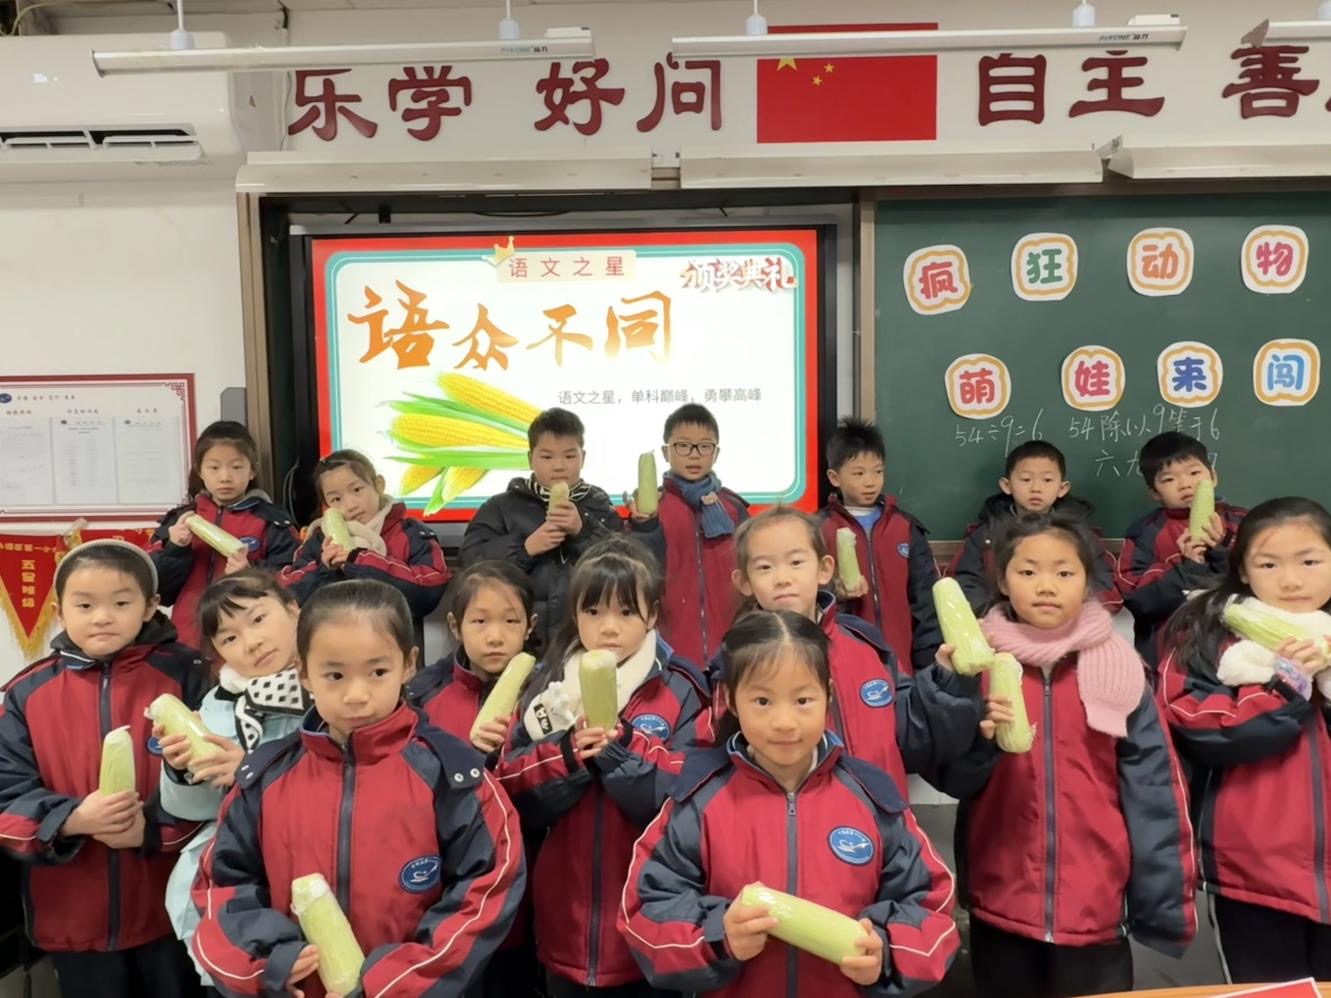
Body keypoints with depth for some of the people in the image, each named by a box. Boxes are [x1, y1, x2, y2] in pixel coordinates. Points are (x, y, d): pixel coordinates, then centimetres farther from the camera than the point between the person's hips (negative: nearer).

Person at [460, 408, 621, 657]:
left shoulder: (599, 507, 9)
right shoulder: (502, 506, 6)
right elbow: (472, 561, -3)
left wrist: (584, 531, -15)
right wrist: (525, 548, -14)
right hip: (522, 636, -1)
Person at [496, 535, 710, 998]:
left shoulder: (680, 691, -8)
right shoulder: (547, 685, 1)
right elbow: (517, 793, -3)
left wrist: (622, 747, -25)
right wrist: (567, 755, -20)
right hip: (567, 916, 3)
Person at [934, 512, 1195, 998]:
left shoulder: (1119, 668, -3)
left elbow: (1154, 792, -2)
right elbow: (951, 780, -6)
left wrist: (1165, 906, -3)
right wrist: (978, 736, -25)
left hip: (1097, 908, 0)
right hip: (1001, 907, 1)